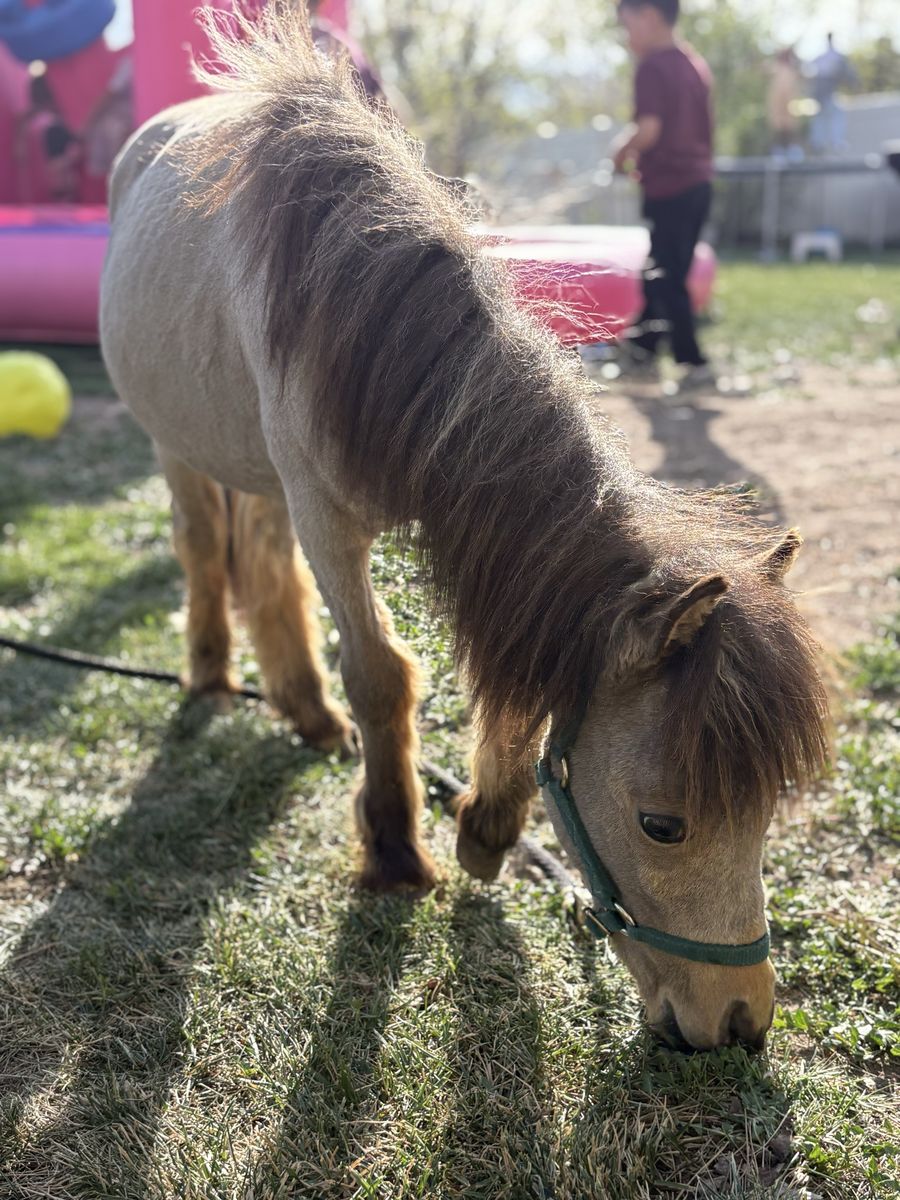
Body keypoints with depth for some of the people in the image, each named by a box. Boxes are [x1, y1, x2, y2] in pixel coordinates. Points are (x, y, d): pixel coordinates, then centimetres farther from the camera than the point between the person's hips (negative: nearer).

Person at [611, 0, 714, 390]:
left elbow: (649, 130, -22)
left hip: (667, 188, -8)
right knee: (659, 272, 17)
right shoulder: (696, 64, 14)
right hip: (698, 182, 8)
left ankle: (694, 364, -2)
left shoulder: (652, 67, -11)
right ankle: (641, 349, 28)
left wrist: (622, 151, -3)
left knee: (667, 279, -2)